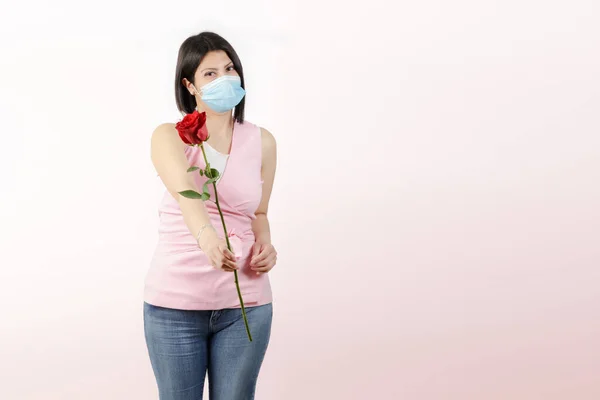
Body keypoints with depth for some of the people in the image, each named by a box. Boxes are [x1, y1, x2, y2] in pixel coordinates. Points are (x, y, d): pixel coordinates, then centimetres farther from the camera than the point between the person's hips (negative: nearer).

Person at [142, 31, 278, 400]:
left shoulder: (262, 141, 4)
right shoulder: (170, 136, -6)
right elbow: (184, 190, -27)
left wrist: (265, 245, -5)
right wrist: (206, 234, -47)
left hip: (245, 303, 2)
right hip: (175, 302, -2)